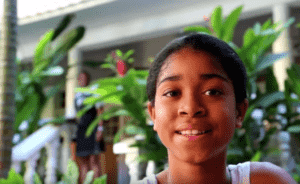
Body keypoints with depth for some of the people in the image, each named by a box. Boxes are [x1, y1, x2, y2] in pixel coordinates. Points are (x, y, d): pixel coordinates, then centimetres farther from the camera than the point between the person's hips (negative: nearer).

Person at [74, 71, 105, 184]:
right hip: (80, 130, 6)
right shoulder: (77, 95, 17)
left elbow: (100, 111, -4)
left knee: (94, 160, -11)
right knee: (82, 162, 4)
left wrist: (100, 129, -13)